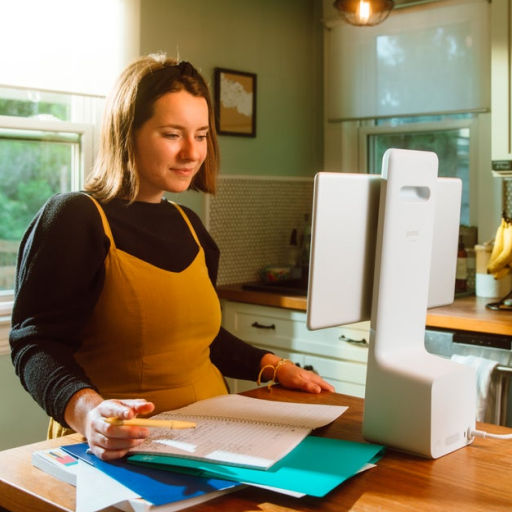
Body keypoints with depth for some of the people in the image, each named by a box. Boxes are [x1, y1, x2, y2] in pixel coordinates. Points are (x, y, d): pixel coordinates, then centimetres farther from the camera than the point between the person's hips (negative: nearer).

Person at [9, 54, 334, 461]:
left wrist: (273, 366, 12)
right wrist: (87, 409, -35)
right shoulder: (73, 218, -9)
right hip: (119, 451, -5)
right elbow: (37, 344, -16)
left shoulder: (188, 225, 14)